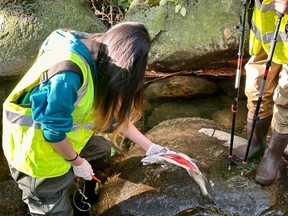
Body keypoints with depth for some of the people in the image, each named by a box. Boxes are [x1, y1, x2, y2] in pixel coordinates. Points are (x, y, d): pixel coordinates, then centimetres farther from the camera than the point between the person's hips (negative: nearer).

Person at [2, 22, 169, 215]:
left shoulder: (95, 56, -7)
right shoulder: (67, 72, -37)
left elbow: (112, 112, 1)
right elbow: (54, 130, -27)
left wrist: (150, 147, 2)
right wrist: (77, 161, -10)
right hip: (36, 148, -8)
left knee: (101, 151, 24)